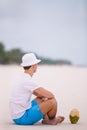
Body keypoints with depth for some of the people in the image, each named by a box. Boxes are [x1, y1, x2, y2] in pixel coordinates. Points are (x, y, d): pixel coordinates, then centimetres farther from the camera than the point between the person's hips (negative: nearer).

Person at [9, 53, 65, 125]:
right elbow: (50, 95, -19)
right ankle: (52, 120, 14)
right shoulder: (28, 81, -20)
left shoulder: (23, 79, 11)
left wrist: (43, 95, 7)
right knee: (52, 101, -13)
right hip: (22, 118, -10)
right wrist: (52, 96, 3)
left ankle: (46, 119, 15)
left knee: (41, 99, 26)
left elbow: (38, 94, 26)